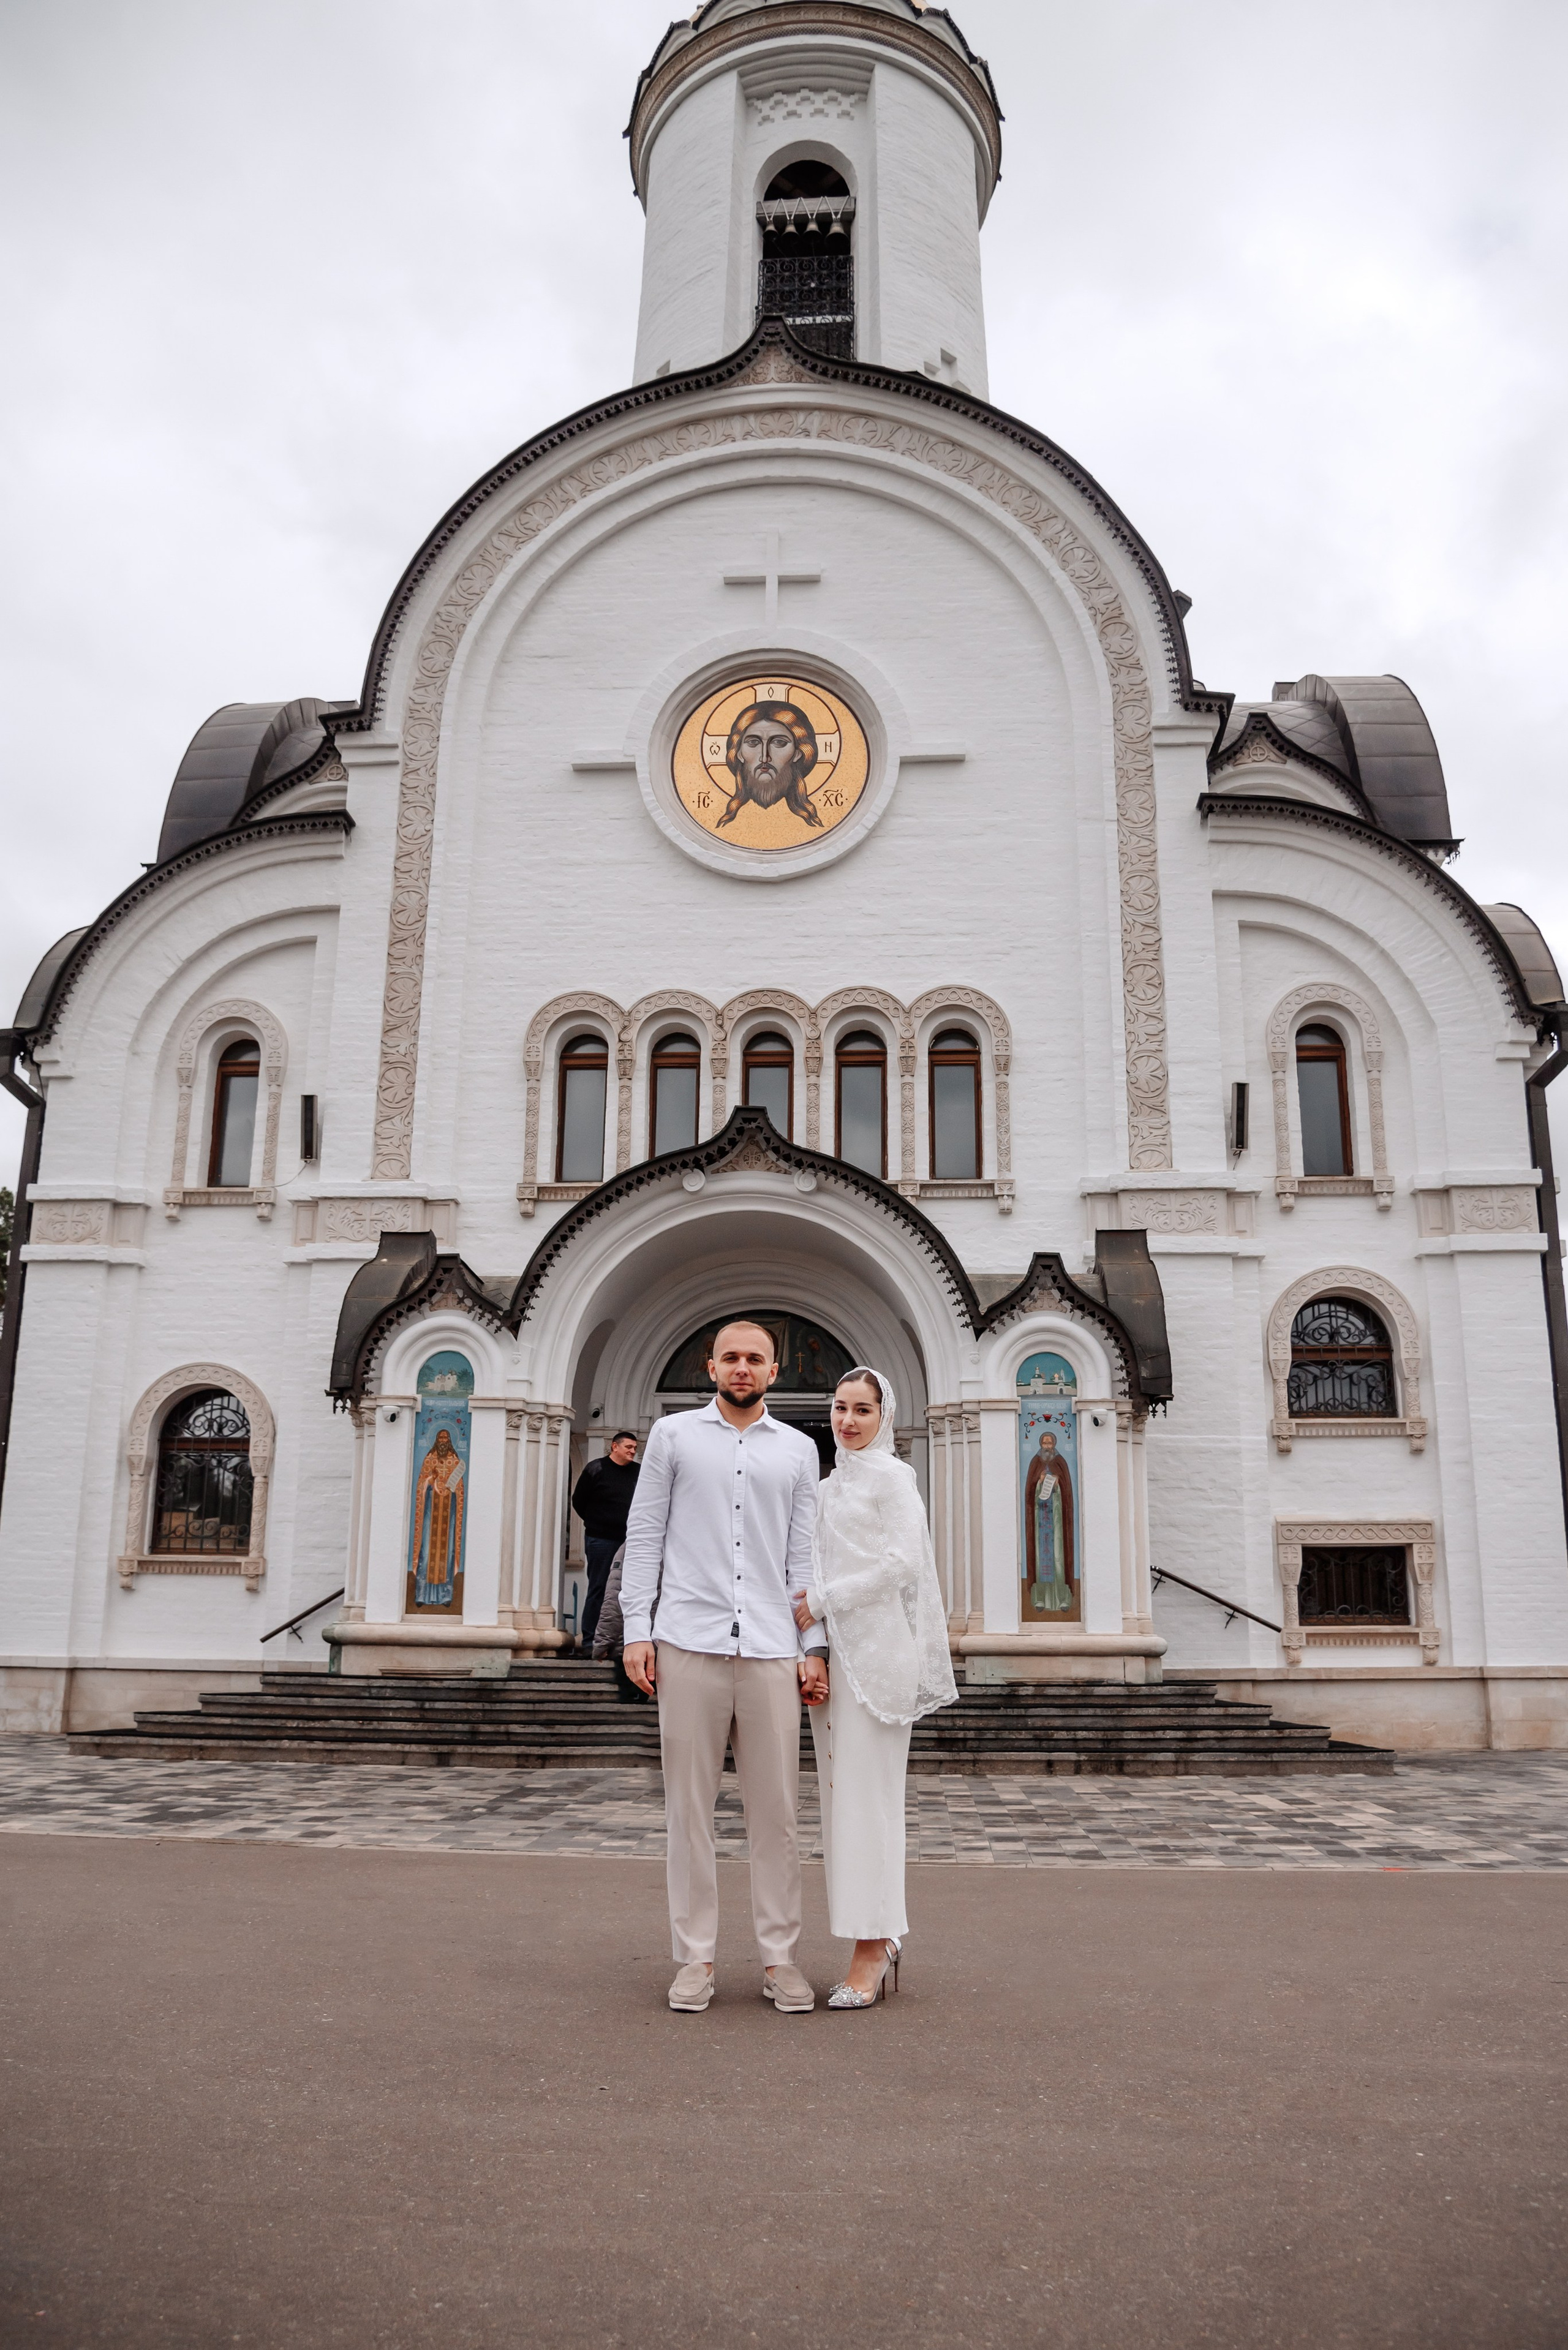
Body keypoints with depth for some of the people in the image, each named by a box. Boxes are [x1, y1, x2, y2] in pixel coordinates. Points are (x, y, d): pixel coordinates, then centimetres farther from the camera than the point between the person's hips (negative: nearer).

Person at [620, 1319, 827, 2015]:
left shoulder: (799, 1449, 13)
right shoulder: (673, 1435, 9)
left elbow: (805, 1556, 12)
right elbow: (644, 1534, 7)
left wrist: (813, 1649, 5)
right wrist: (636, 1630, -1)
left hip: (772, 1651, 1)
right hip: (690, 1644, -1)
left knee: (776, 1811, 3)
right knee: (689, 1807, 4)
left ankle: (780, 1958, 15)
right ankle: (695, 1958, 14)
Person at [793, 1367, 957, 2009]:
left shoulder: (890, 1476, -5)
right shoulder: (832, 1484, 18)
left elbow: (901, 1564, -14)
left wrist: (823, 1601, -12)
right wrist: (811, 1607, 7)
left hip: (876, 1648, -8)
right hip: (833, 1649, 8)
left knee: (866, 1793, -7)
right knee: (840, 1792, 8)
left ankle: (871, 1949, -1)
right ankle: (882, 1937, 17)